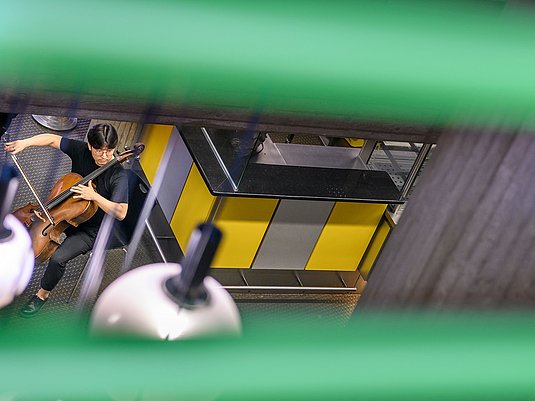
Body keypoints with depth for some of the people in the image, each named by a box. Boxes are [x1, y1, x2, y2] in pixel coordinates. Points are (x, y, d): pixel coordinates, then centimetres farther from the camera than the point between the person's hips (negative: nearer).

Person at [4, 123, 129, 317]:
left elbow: (120, 213, -30)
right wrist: (25, 142, -19)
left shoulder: (118, 175, -26)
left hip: (91, 230, -6)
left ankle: (43, 294, 4)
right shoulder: (80, 150, -13)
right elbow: (52, 139, -4)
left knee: (58, 257, -23)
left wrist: (94, 196, -37)